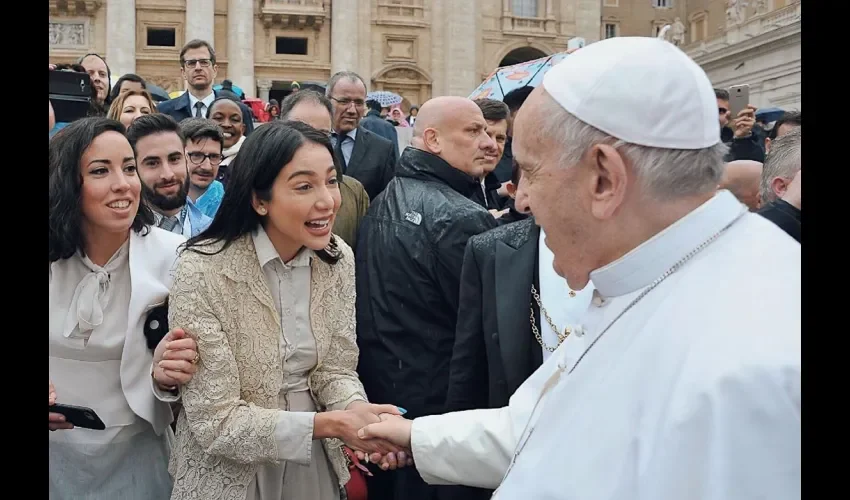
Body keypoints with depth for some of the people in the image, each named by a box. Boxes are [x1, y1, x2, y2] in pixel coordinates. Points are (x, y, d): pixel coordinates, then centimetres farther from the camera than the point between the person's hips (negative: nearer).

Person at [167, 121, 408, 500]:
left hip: (313, 462, 5)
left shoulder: (339, 259, -7)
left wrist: (357, 412, -25)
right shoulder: (202, 272, -24)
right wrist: (330, 424, -30)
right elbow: (216, 423, -23)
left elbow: (335, 368, -3)